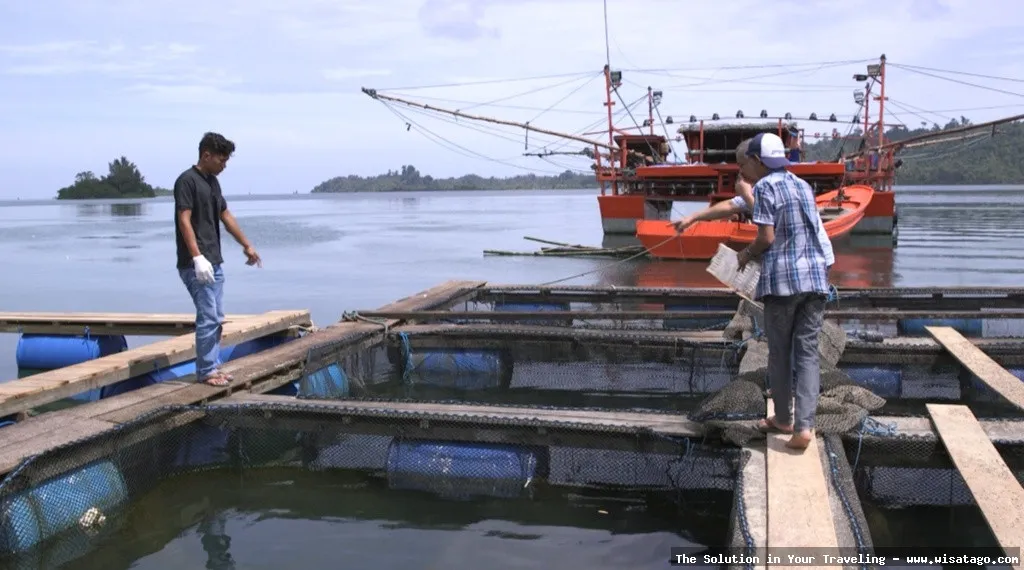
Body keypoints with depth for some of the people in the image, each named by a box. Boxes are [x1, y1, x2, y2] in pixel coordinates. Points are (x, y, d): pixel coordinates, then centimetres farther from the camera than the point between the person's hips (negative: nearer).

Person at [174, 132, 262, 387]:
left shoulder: (212, 182, 15)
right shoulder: (187, 181, -12)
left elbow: (226, 216, 24)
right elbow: (184, 221, -19)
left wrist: (247, 246, 27)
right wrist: (197, 257, -26)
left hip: (214, 262, 9)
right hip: (196, 264, -9)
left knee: (217, 318, 11)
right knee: (208, 317, -8)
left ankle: (213, 366, 19)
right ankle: (206, 371, 1)